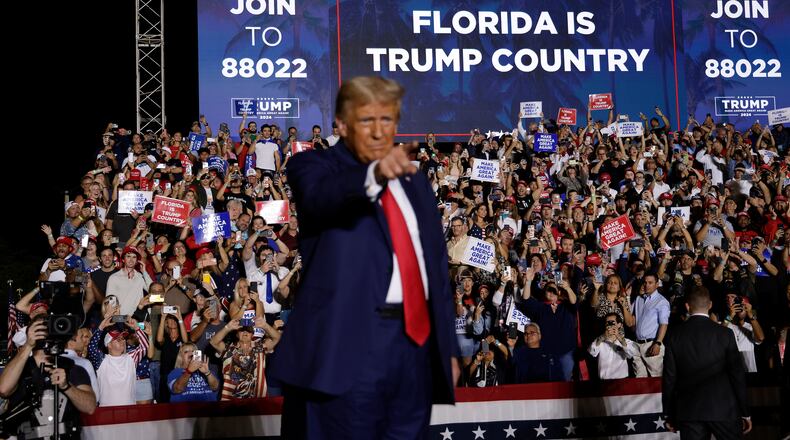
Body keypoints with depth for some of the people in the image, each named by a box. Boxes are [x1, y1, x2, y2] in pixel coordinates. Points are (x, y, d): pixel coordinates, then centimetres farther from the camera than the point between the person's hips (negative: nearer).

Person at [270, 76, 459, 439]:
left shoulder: (414, 181, 19)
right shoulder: (314, 165, 1)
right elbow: (319, 197, -24)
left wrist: (448, 347, 16)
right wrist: (373, 175, -44)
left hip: (417, 341, 6)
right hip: (348, 343, -6)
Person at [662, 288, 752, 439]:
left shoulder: (675, 335, 0)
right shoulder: (724, 334, -4)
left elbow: (669, 377, 2)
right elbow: (737, 374, -2)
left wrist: (669, 415, 9)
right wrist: (745, 412, 5)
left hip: (688, 411, 1)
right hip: (723, 409, -1)